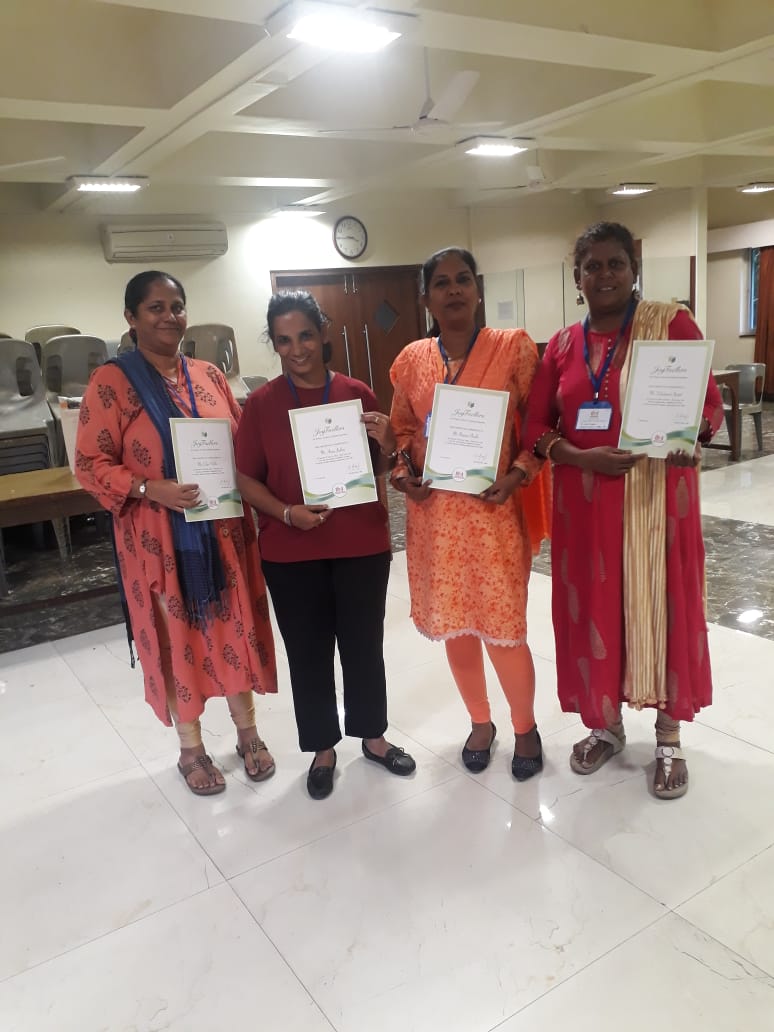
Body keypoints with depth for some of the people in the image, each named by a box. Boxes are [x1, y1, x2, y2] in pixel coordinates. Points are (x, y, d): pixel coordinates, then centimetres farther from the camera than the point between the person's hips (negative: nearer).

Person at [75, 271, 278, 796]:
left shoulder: (210, 375, 6)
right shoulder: (111, 382, -7)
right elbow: (90, 464, -9)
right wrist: (151, 488, -22)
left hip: (224, 530, 4)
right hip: (159, 538, -4)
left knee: (235, 626, 12)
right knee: (176, 636, 8)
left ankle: (248, 733, 31)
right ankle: (191, 747, 28)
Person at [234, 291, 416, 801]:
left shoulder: (357, 394, 1)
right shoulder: (261, 403, -3)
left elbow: (381, 469, 8)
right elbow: (247, 478, -2)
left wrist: (387, 445, -14)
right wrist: (286, 512, -18)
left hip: (362, 543, 1)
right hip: (291, 552, -1)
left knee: (364, 644, 14)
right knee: (308, 651, 11)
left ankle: (373, 735, 35)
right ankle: (323, 748, 30)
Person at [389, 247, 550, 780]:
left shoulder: (514, 346, -3)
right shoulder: (412, 360, 6)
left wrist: (517, 473, -16)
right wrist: (403, 472, -2)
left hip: (494, 509, -3)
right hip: (434, 511, 4)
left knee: (503, 627, 0)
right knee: (454, 624, 12)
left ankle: (526, 728, 27)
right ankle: (480, 722, 35)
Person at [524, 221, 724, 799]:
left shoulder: (672, 324, -3)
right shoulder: (562, 345, 7)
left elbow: (710, 403, -4)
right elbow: (537, 426, 4)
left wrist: (691, 436, -26)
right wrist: (580, 456, -14)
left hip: (657, 496, -3)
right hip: (586, 501, 3)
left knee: (661, 606, 6)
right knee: (593, 609, 10)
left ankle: (669, 737, 25)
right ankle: (607, 725, 31)